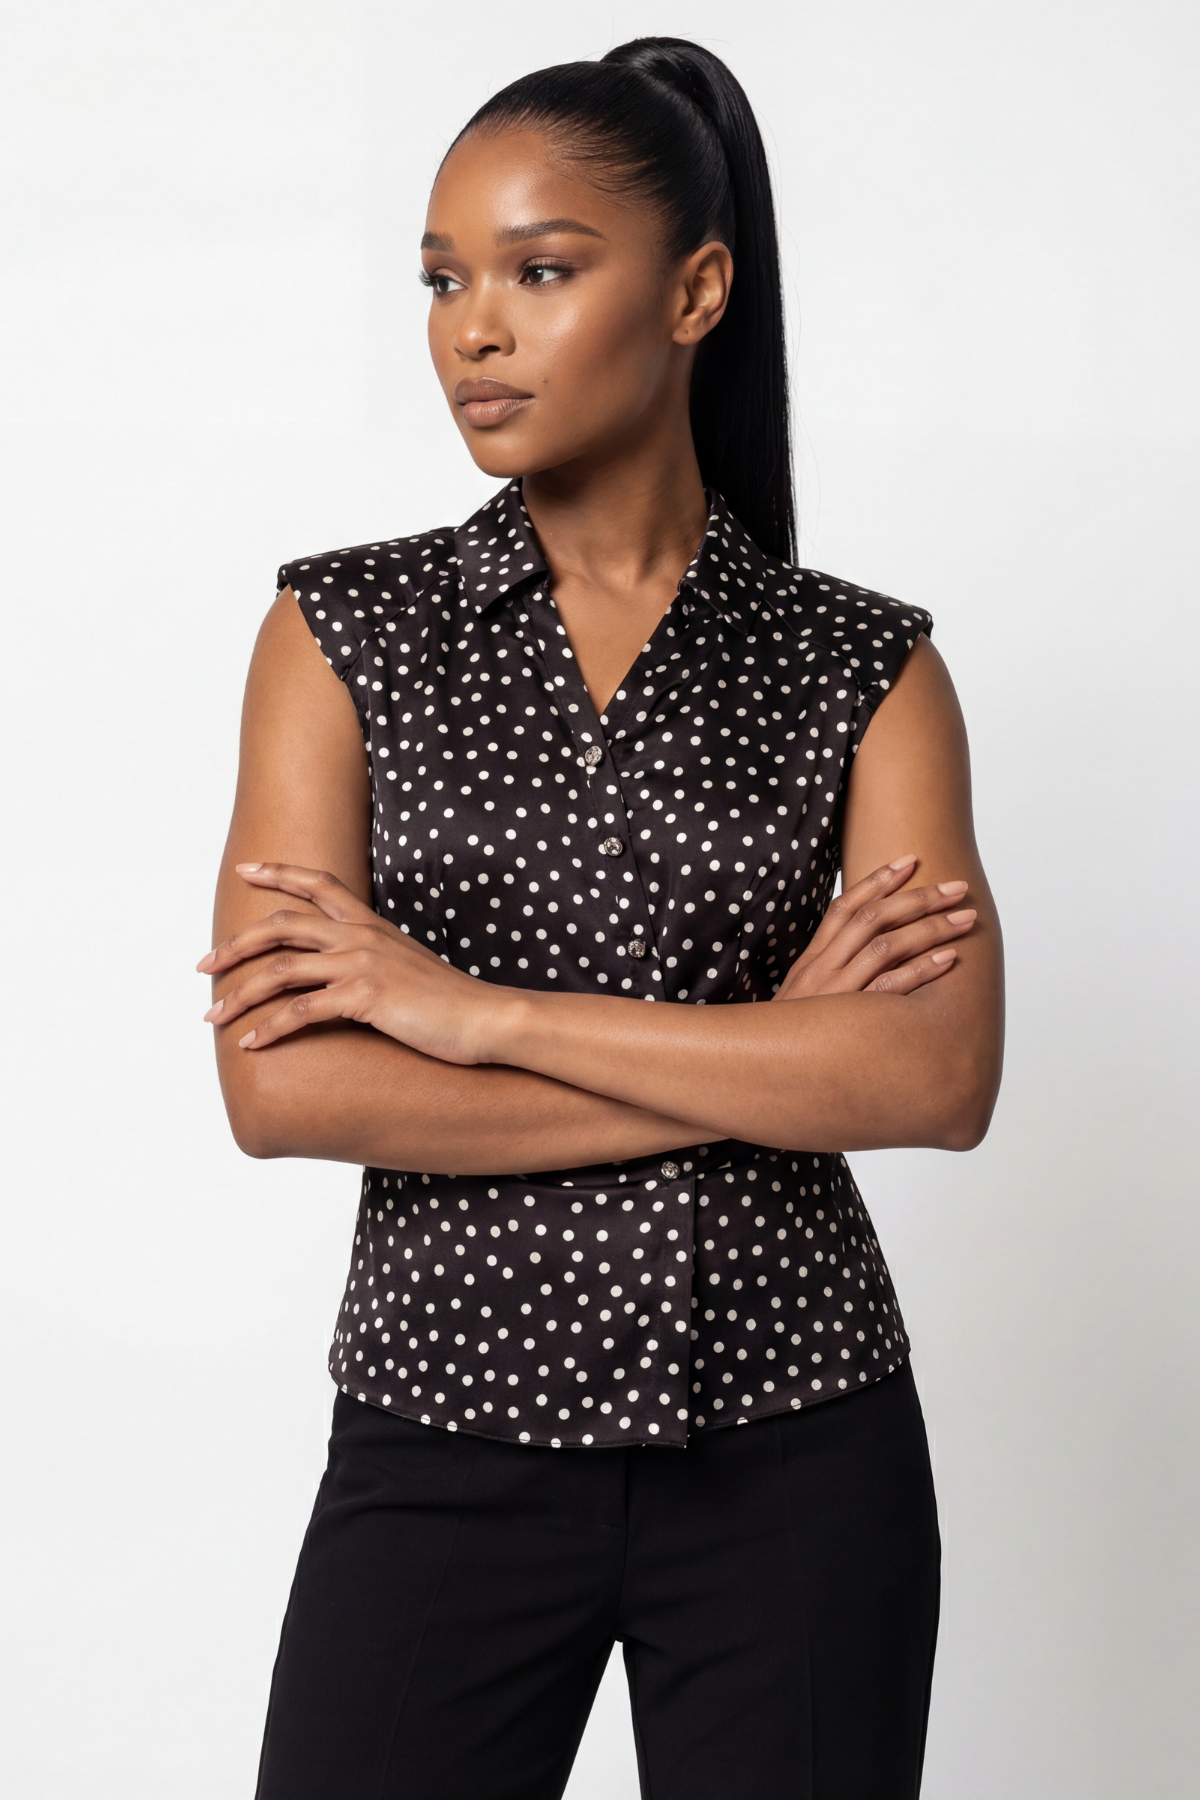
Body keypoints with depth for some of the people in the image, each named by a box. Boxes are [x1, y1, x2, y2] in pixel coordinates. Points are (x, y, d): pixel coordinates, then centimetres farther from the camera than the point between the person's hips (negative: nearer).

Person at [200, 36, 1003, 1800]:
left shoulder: (862, 664, 1)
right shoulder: (346, 630, 1)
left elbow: (941, 1079, -13)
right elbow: (279, 1085, -11)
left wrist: (476, 1008, -15)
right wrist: (762, 1060, -12)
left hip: (795, 1457, 0)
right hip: (446, 1443, 0)